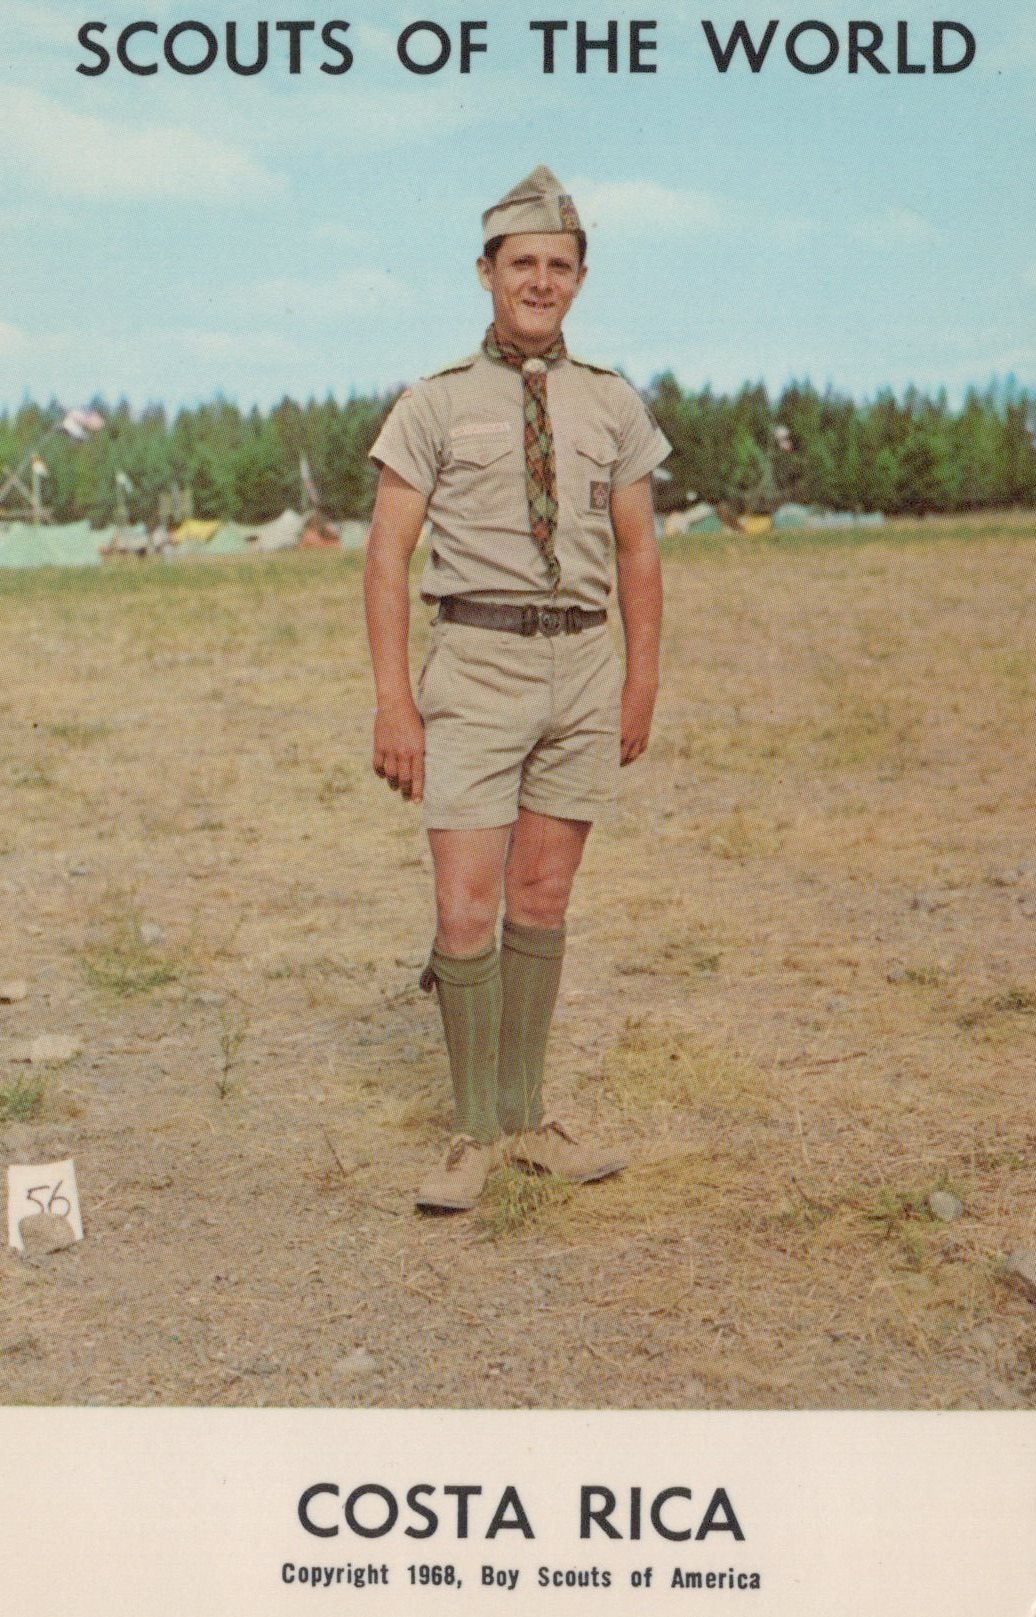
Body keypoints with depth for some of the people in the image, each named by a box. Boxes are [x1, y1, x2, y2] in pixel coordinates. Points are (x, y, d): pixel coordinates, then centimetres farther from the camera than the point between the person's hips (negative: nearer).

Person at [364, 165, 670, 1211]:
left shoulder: (613, 407, 10)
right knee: (467, 913, -6)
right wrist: (393, 698, -9)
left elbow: (639, 552, 14)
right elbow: (386, 555, -2)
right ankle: (476, 1135, 10)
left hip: (582, 664, 3)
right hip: (477, 663, -2)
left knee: (543, 903, 9)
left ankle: (525, 1120, 21)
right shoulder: (435, 406, 2)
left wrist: (642, 681, 8)